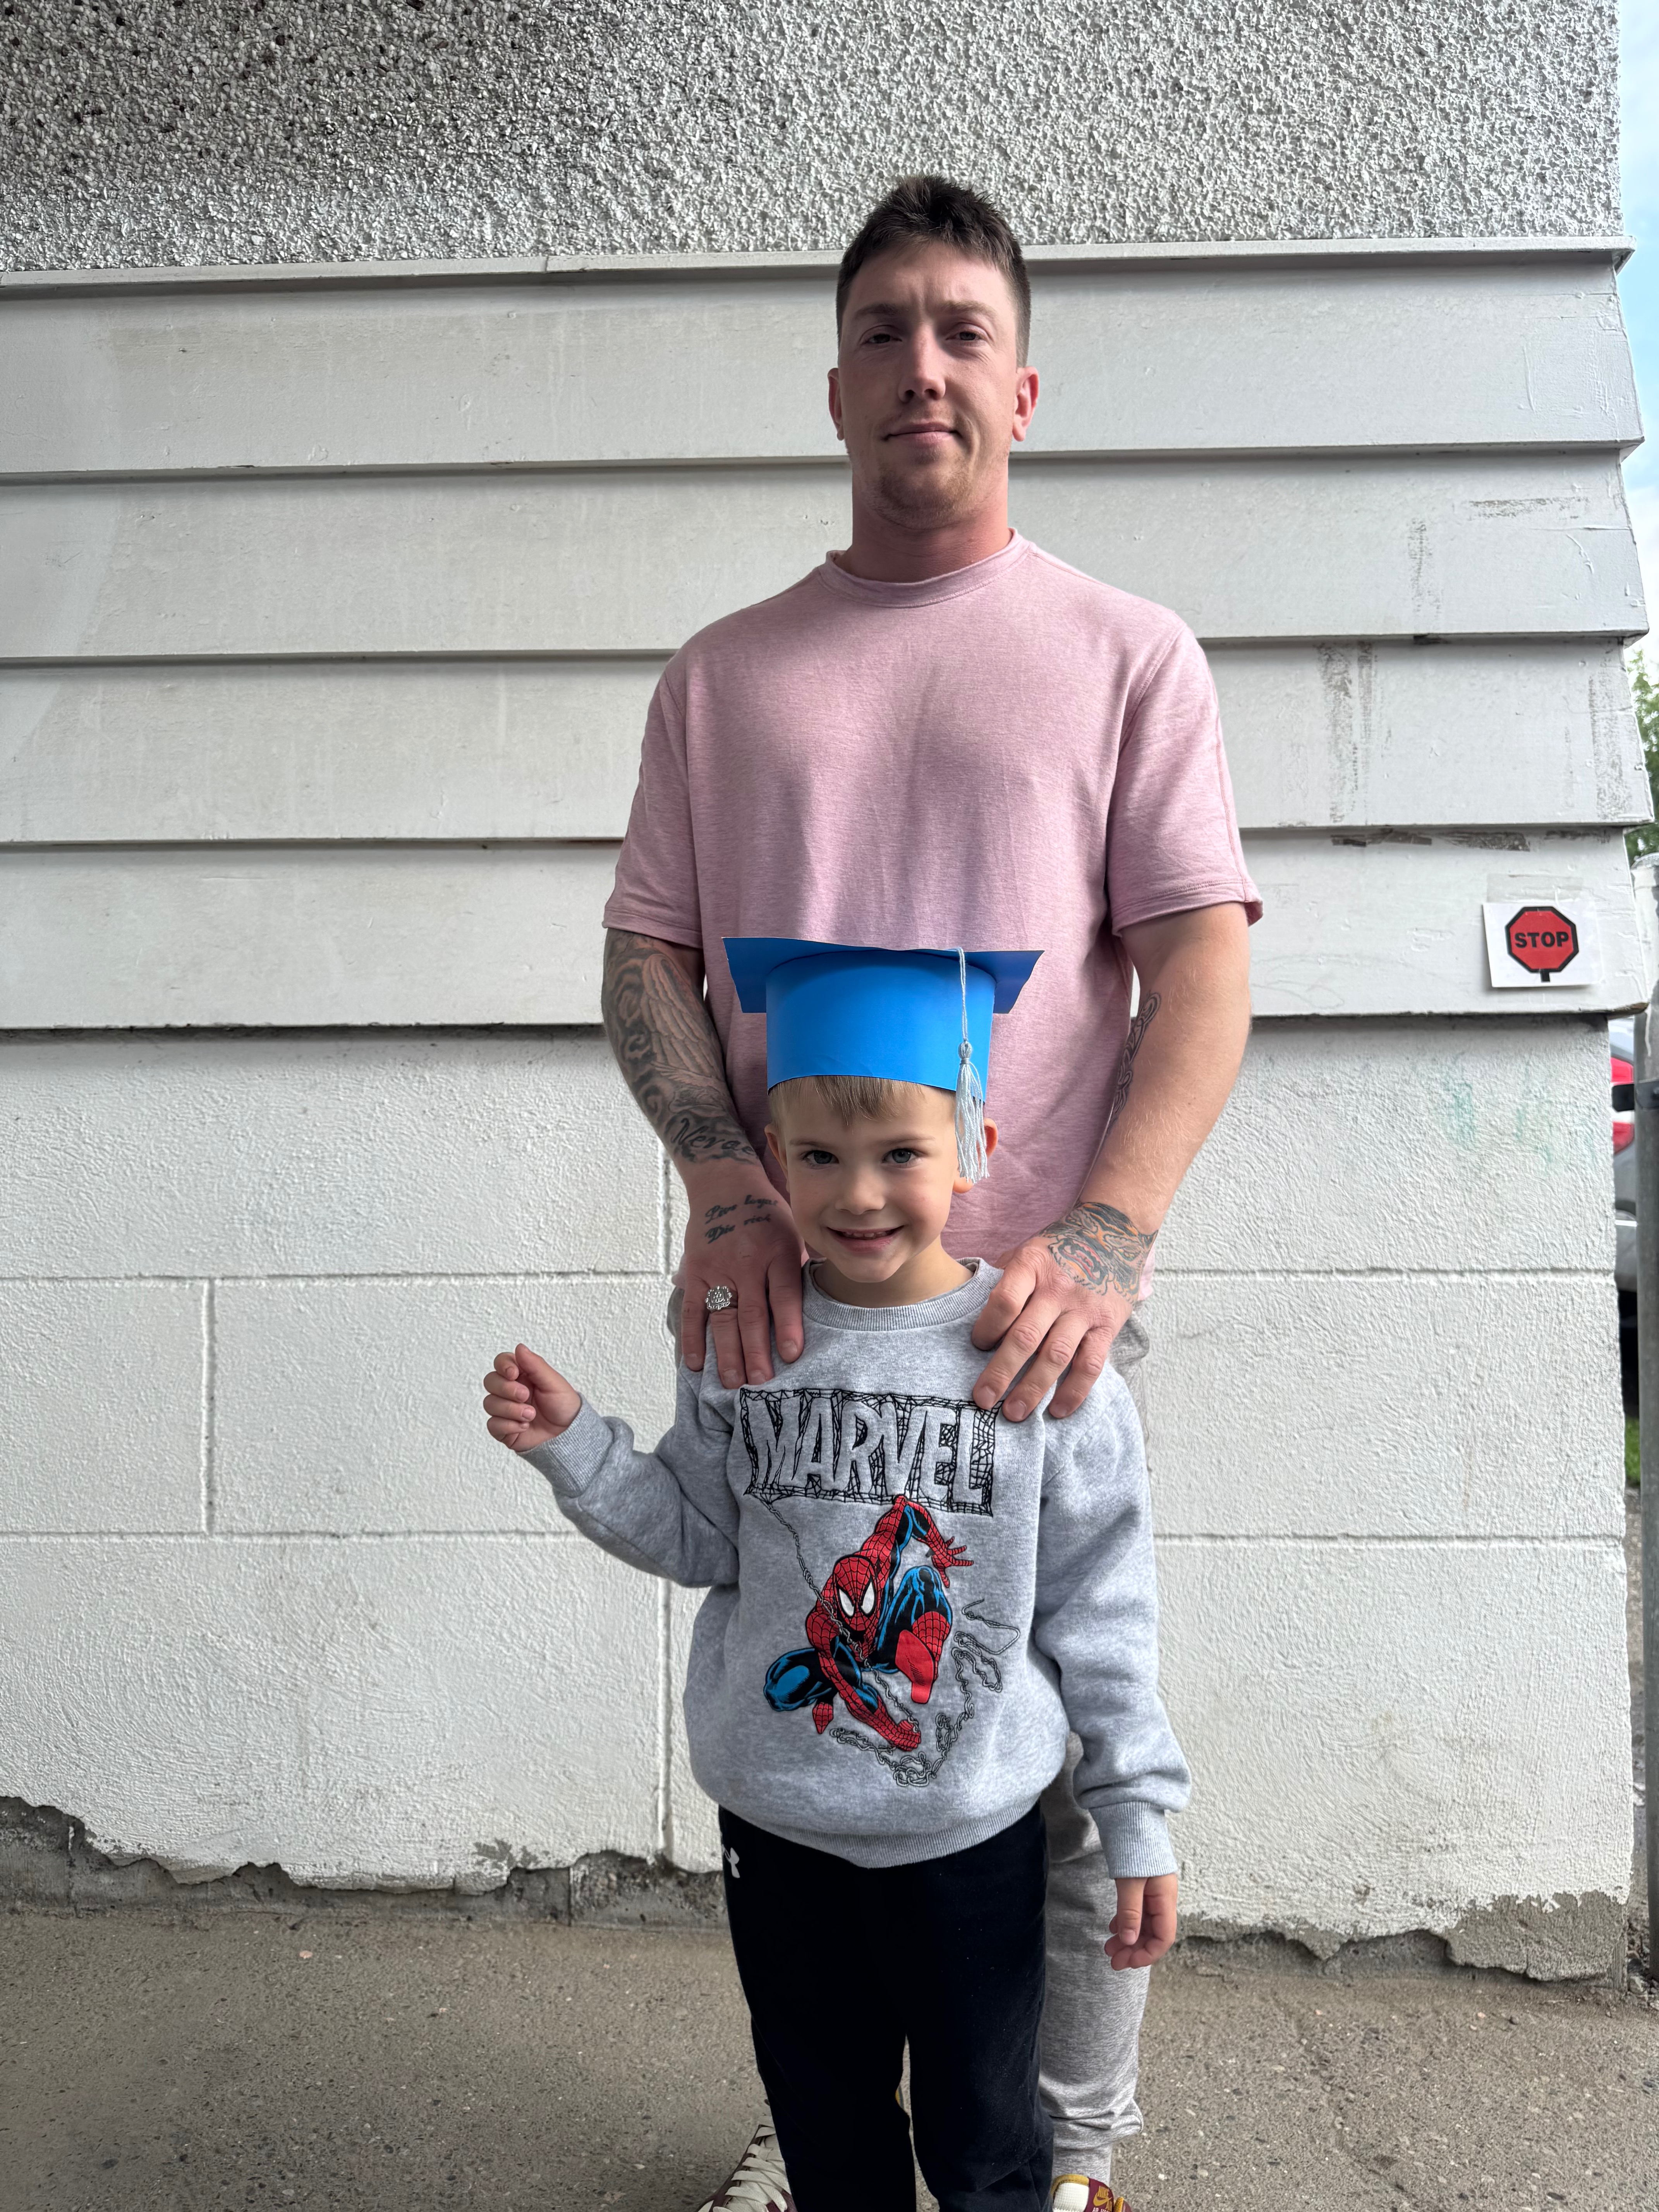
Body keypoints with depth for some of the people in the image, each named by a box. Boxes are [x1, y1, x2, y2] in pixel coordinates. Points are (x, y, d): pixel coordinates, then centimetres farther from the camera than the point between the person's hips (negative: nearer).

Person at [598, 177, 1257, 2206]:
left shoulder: (1126, 654, 7)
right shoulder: (722, 672, 14)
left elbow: (1203, 964, -2)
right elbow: (645, 951, 8)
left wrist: (1101, 1240, -17)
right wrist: (724, 1188, -10)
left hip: (1034, 1303, -2)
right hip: (773, 1300, 3)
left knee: (1066, 1750, 6)